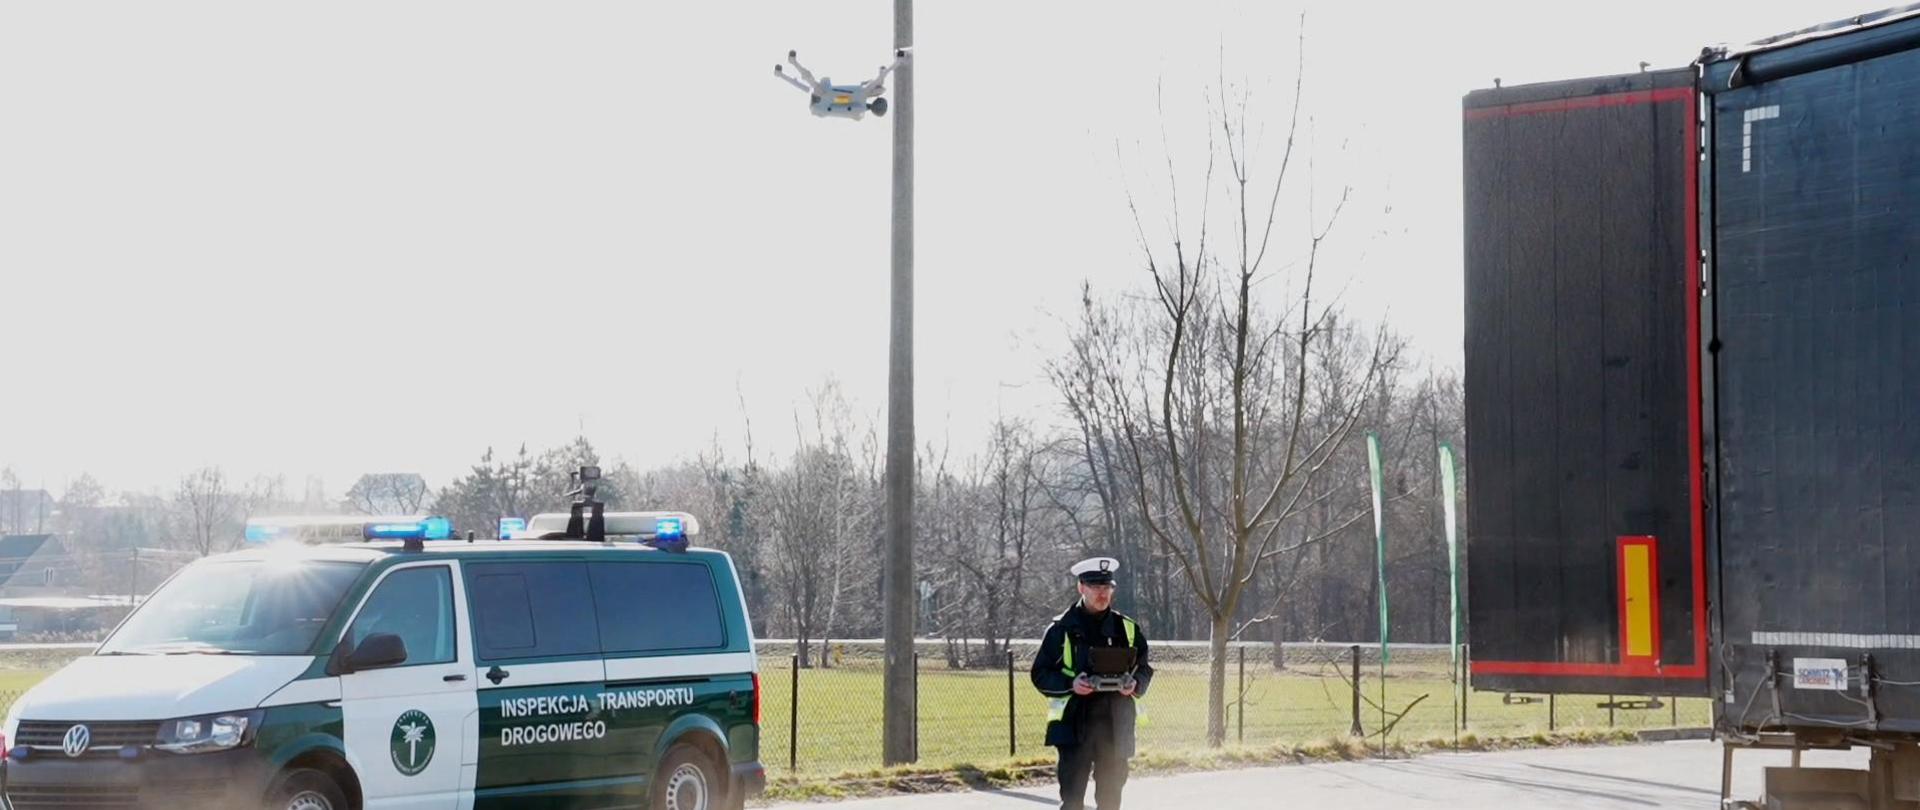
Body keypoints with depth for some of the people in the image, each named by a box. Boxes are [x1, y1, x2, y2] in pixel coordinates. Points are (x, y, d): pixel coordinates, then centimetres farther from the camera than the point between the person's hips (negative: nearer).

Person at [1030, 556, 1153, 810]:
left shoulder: (1128, 629, 9)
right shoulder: (1062, 628, -1)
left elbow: (1144, 669, 17)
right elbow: (1040, 674, 0)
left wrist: (1135, 685, -6)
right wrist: (1071, 684, -17)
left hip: (1116, 725, 4)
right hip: (1074, 725, -3)